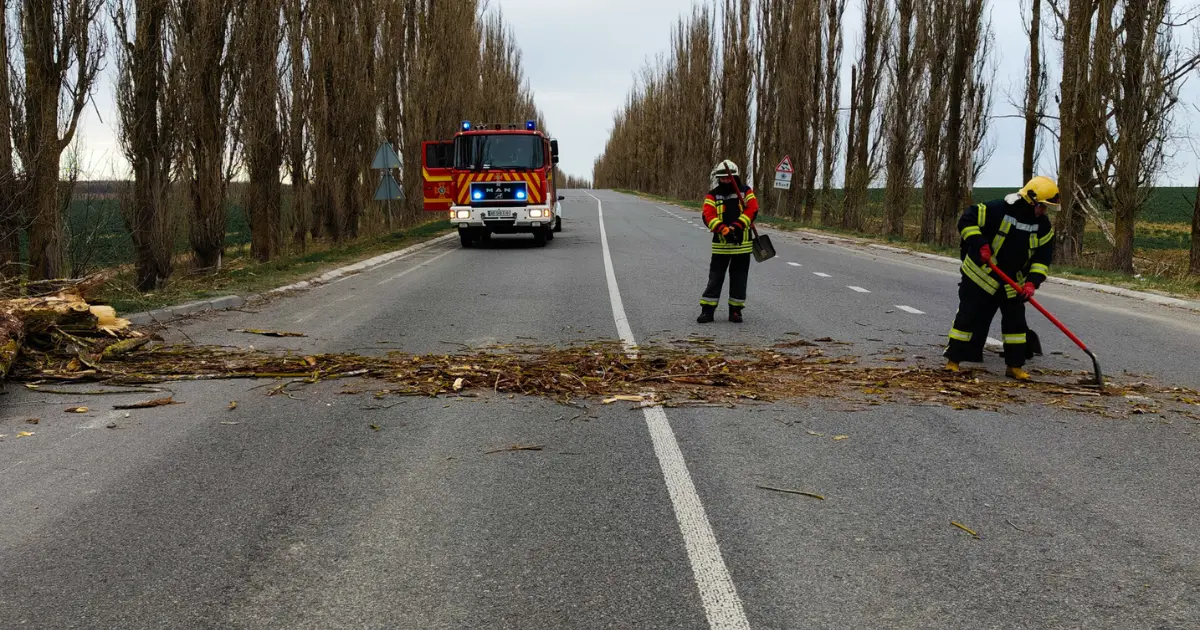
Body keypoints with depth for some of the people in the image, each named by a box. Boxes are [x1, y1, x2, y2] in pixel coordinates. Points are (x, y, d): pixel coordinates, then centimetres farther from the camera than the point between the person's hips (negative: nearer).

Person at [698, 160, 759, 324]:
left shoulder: (746, 191, 3)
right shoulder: (713, 195, 2)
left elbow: (752, 210, -9)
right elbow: (708, 215, -10)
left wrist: (737, 226, -22)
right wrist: (723, 229, -25)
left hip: (742, 244, 1)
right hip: (720, 244, 0)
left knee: (739, 278, 8)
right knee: (715, 277, 2)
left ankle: (735, 310, 17)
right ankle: (707, 310, 5)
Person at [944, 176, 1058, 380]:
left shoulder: (1044, 226, -4)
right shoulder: (998, 210, -20)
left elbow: (1043, 257, -3)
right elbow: (967, 220, -16)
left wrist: (1032, 282, -17)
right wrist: (980, 244, -28)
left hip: (1013, 283, 5)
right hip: (981, 276, -5)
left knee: (1016, 321, 6)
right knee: (969, 317, -2)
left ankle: (1015, 365, 15)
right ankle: (953, 360, 6)